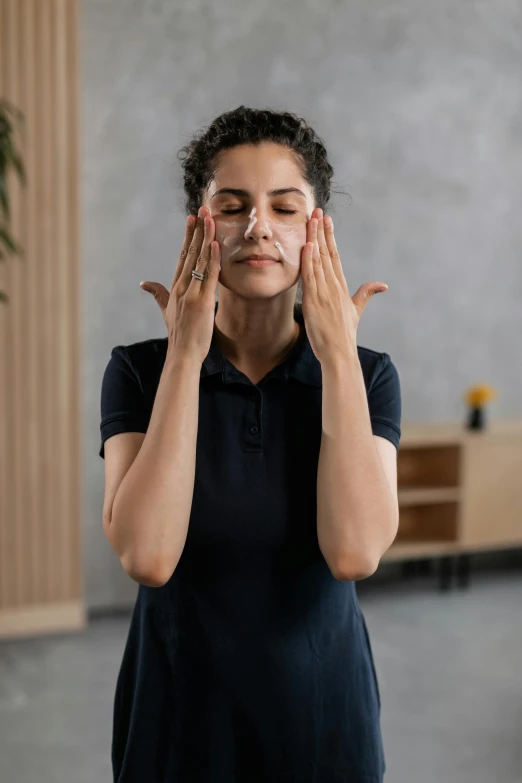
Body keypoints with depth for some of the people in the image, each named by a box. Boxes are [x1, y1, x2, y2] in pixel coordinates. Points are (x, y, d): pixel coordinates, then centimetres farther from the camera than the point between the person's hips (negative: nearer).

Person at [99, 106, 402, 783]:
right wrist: (186, 353, -20)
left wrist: (337, 354, -19)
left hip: (323, 711, 1)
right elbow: (147, 557, -22)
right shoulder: (139, 370, -7)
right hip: (179, 719, -1)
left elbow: (355, 552, -21)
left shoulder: (367, 373, -5)